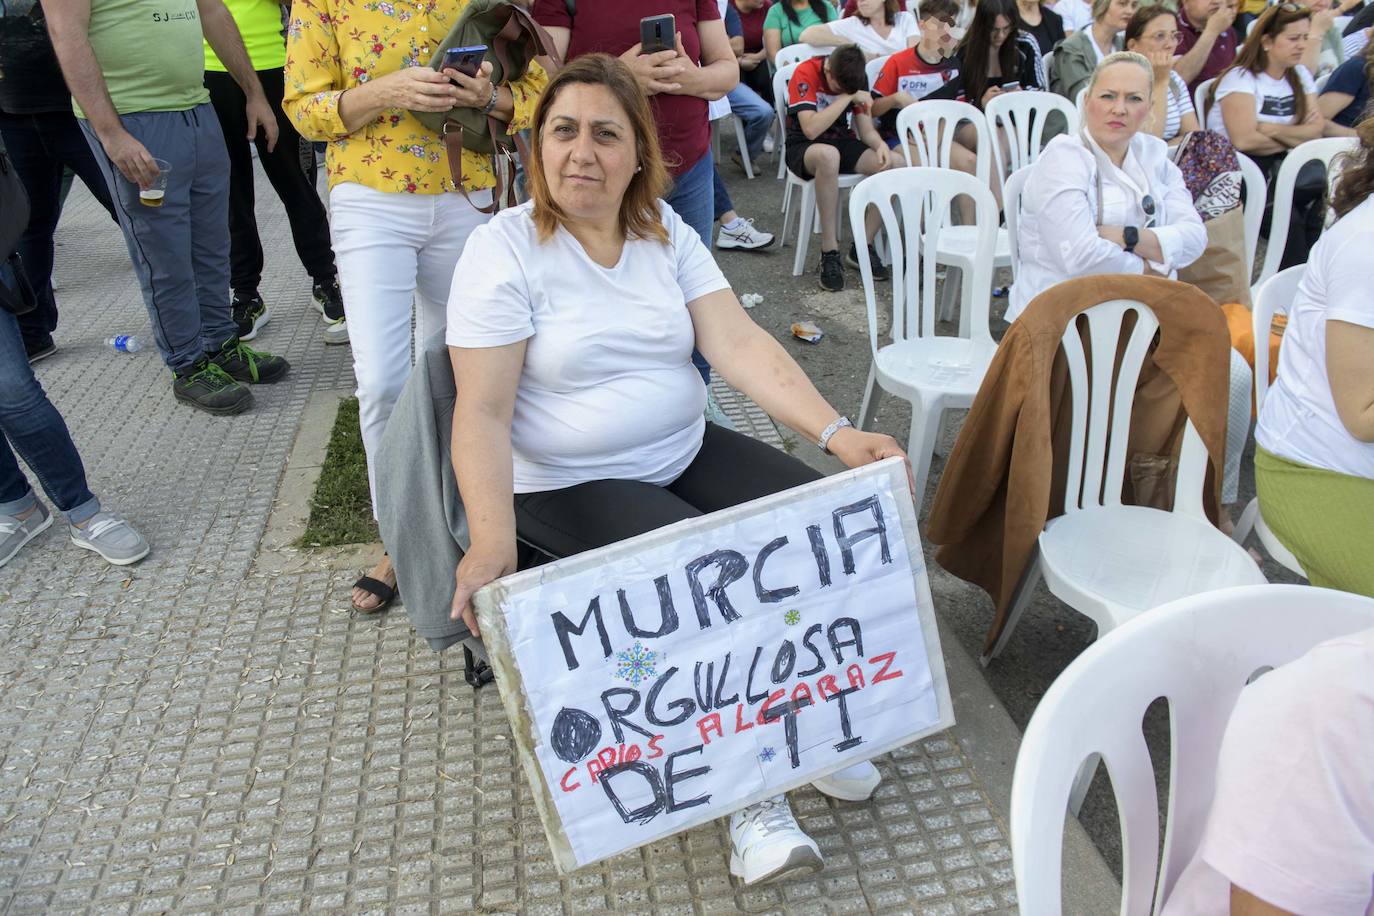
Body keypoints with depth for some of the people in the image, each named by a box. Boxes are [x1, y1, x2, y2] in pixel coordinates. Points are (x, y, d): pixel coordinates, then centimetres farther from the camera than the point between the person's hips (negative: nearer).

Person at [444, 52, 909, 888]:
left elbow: (740, 343, -7)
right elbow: (483, 413, -16)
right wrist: (491, 539, -32)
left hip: (688, 452, 5)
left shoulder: (666, 232, 3)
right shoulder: (505, 249, -10)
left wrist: (836, 431, -21)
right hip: (571, 484, -5)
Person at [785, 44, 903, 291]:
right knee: (829, 155, -42)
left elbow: (866, 128, 3)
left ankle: (861, 248, -12)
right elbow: (811, 130, -26)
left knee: (896, 163, -21)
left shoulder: (857, 78, 1)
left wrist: (881, 144, -19)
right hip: (804, 148, -5)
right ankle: (830, 253, -33)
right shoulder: (805, 73, -16)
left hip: (844, 143, 5)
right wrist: (847, 97, -25)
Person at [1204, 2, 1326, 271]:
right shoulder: (1241, 78, -6)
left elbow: (1317, 128, 2)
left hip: (1279, 167, 7)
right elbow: (1244, 140, -21)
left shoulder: (1300, 75, 14)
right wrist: (1296, 136, -5)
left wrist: (1274, 130, -14)